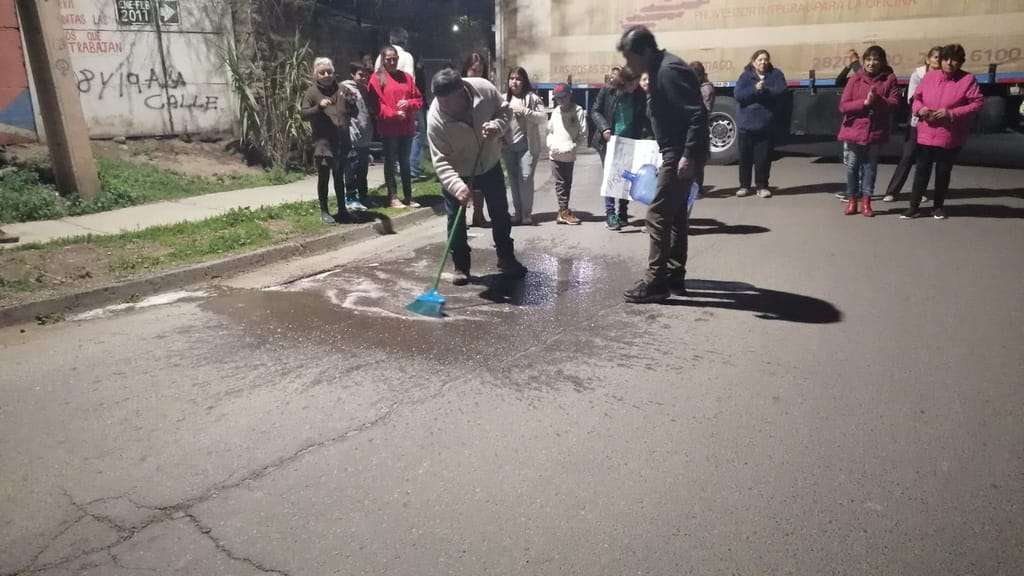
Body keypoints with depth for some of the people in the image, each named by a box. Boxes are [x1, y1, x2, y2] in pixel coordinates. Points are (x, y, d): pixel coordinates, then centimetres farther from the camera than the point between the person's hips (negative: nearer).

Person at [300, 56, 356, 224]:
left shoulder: (341, 90, 11)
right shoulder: (312, 92, 1)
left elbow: (353, 113, 14)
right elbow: (304, 113, -6)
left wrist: (351, 103, -8)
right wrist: (319, 107, -22)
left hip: (342, 142, 3)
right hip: (323, 143, -3)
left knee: (339, 177, 13)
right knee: (324, 177, 2)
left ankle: (342, 210, 23)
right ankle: (324, 212, 10)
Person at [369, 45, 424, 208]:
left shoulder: (407, 77, 12)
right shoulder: (377, 78, -1)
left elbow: (419, 99, 13)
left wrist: (408, 103, -8)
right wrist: (393, 114, -20)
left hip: (407, 127, 4)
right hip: (388, 127, -4)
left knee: (405, 161, 11)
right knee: (390, 162, 2)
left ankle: (408, 197, 17)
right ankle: (393, 198, 6)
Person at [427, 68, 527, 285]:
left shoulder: (484, 88, -26)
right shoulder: (435, 119, -32)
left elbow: (505, 110, -8)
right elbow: (441, 161, -32)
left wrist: (497, 126, -30)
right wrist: (456, 185, -47)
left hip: (490, 165, 3)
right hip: (457, 173, -2)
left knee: (500, 213, 12)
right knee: (456, 220, -1)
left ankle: (507, 259, 28)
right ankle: (461, 267, 15)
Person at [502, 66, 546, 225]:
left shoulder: (532, 97, -1)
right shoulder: (504, 98, 9)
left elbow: (544, 118, -7)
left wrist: (525, 111, -16)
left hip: (528, 145, -4)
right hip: (508, 146, 4)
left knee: (526, 178, -7)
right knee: (513, 179, 9)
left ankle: (526, 214, 1)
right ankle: (516, 213, 17)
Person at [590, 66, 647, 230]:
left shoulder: (640, 96, 1)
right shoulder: (608, 90, -5)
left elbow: (643, 119, 10)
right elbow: (595, 111, -2)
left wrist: (645, 133, -8)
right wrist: (604, 128, -16)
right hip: (609, 141, -2)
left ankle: (623, 213, 15)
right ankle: (610, 214, -1)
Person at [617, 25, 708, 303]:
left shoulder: (670, 70, -19)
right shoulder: (660, 69, 13)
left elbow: (698, 114, -25)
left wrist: (688, 156, -27)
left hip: (680, 156, -11)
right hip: (675, 153, 11)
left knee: (658, 216, -7)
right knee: (674, 215, 14)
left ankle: (656, 281, 0)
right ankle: (675, 276, 23)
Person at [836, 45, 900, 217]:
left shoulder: (889, 79, -1)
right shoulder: (855, 79, -3)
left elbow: (895, 102, -6)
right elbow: (843, 106, -8)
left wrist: (878, 100, -22)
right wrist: (864, 102, -19)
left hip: (876, 130, 0)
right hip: (855, 129, 0)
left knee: (870, 166, 7)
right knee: (853, 165, 6)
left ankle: (866, 201, 13)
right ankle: (852, 200, 18)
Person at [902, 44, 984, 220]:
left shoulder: (968, 79, -5)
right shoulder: (929, 76, 2)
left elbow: (978, 103, -8)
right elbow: (916, 97, 11)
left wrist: (952, 113, -19)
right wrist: (920, 108, -12)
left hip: (950, 137, -1)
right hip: (926, 134, 1)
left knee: (943, 172, 8)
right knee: (922, 170, 3)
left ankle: (938, 206, 22)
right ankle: (914, 206, 9)